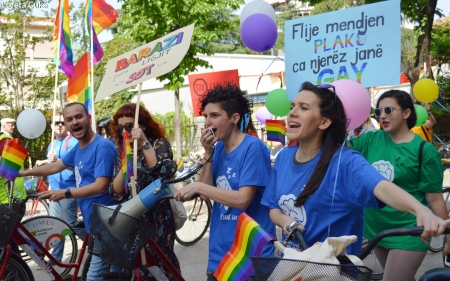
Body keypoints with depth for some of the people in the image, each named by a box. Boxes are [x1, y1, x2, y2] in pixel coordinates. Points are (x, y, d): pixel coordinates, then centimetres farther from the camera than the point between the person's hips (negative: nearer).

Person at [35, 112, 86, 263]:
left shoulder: (72, 142, -9)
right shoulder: (51, 145, 16)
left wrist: (57, 160, -33)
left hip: (69, 190, -8)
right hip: (55, 190, 8)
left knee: (70, 223, -7)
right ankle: (55, 257, 17)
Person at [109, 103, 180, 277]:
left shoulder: (160, 144, -6)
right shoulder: (122, 153, 7)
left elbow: (166, 173, -27)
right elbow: (116, 193, -1)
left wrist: (145, 144, -27)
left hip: (156, 219, -4)